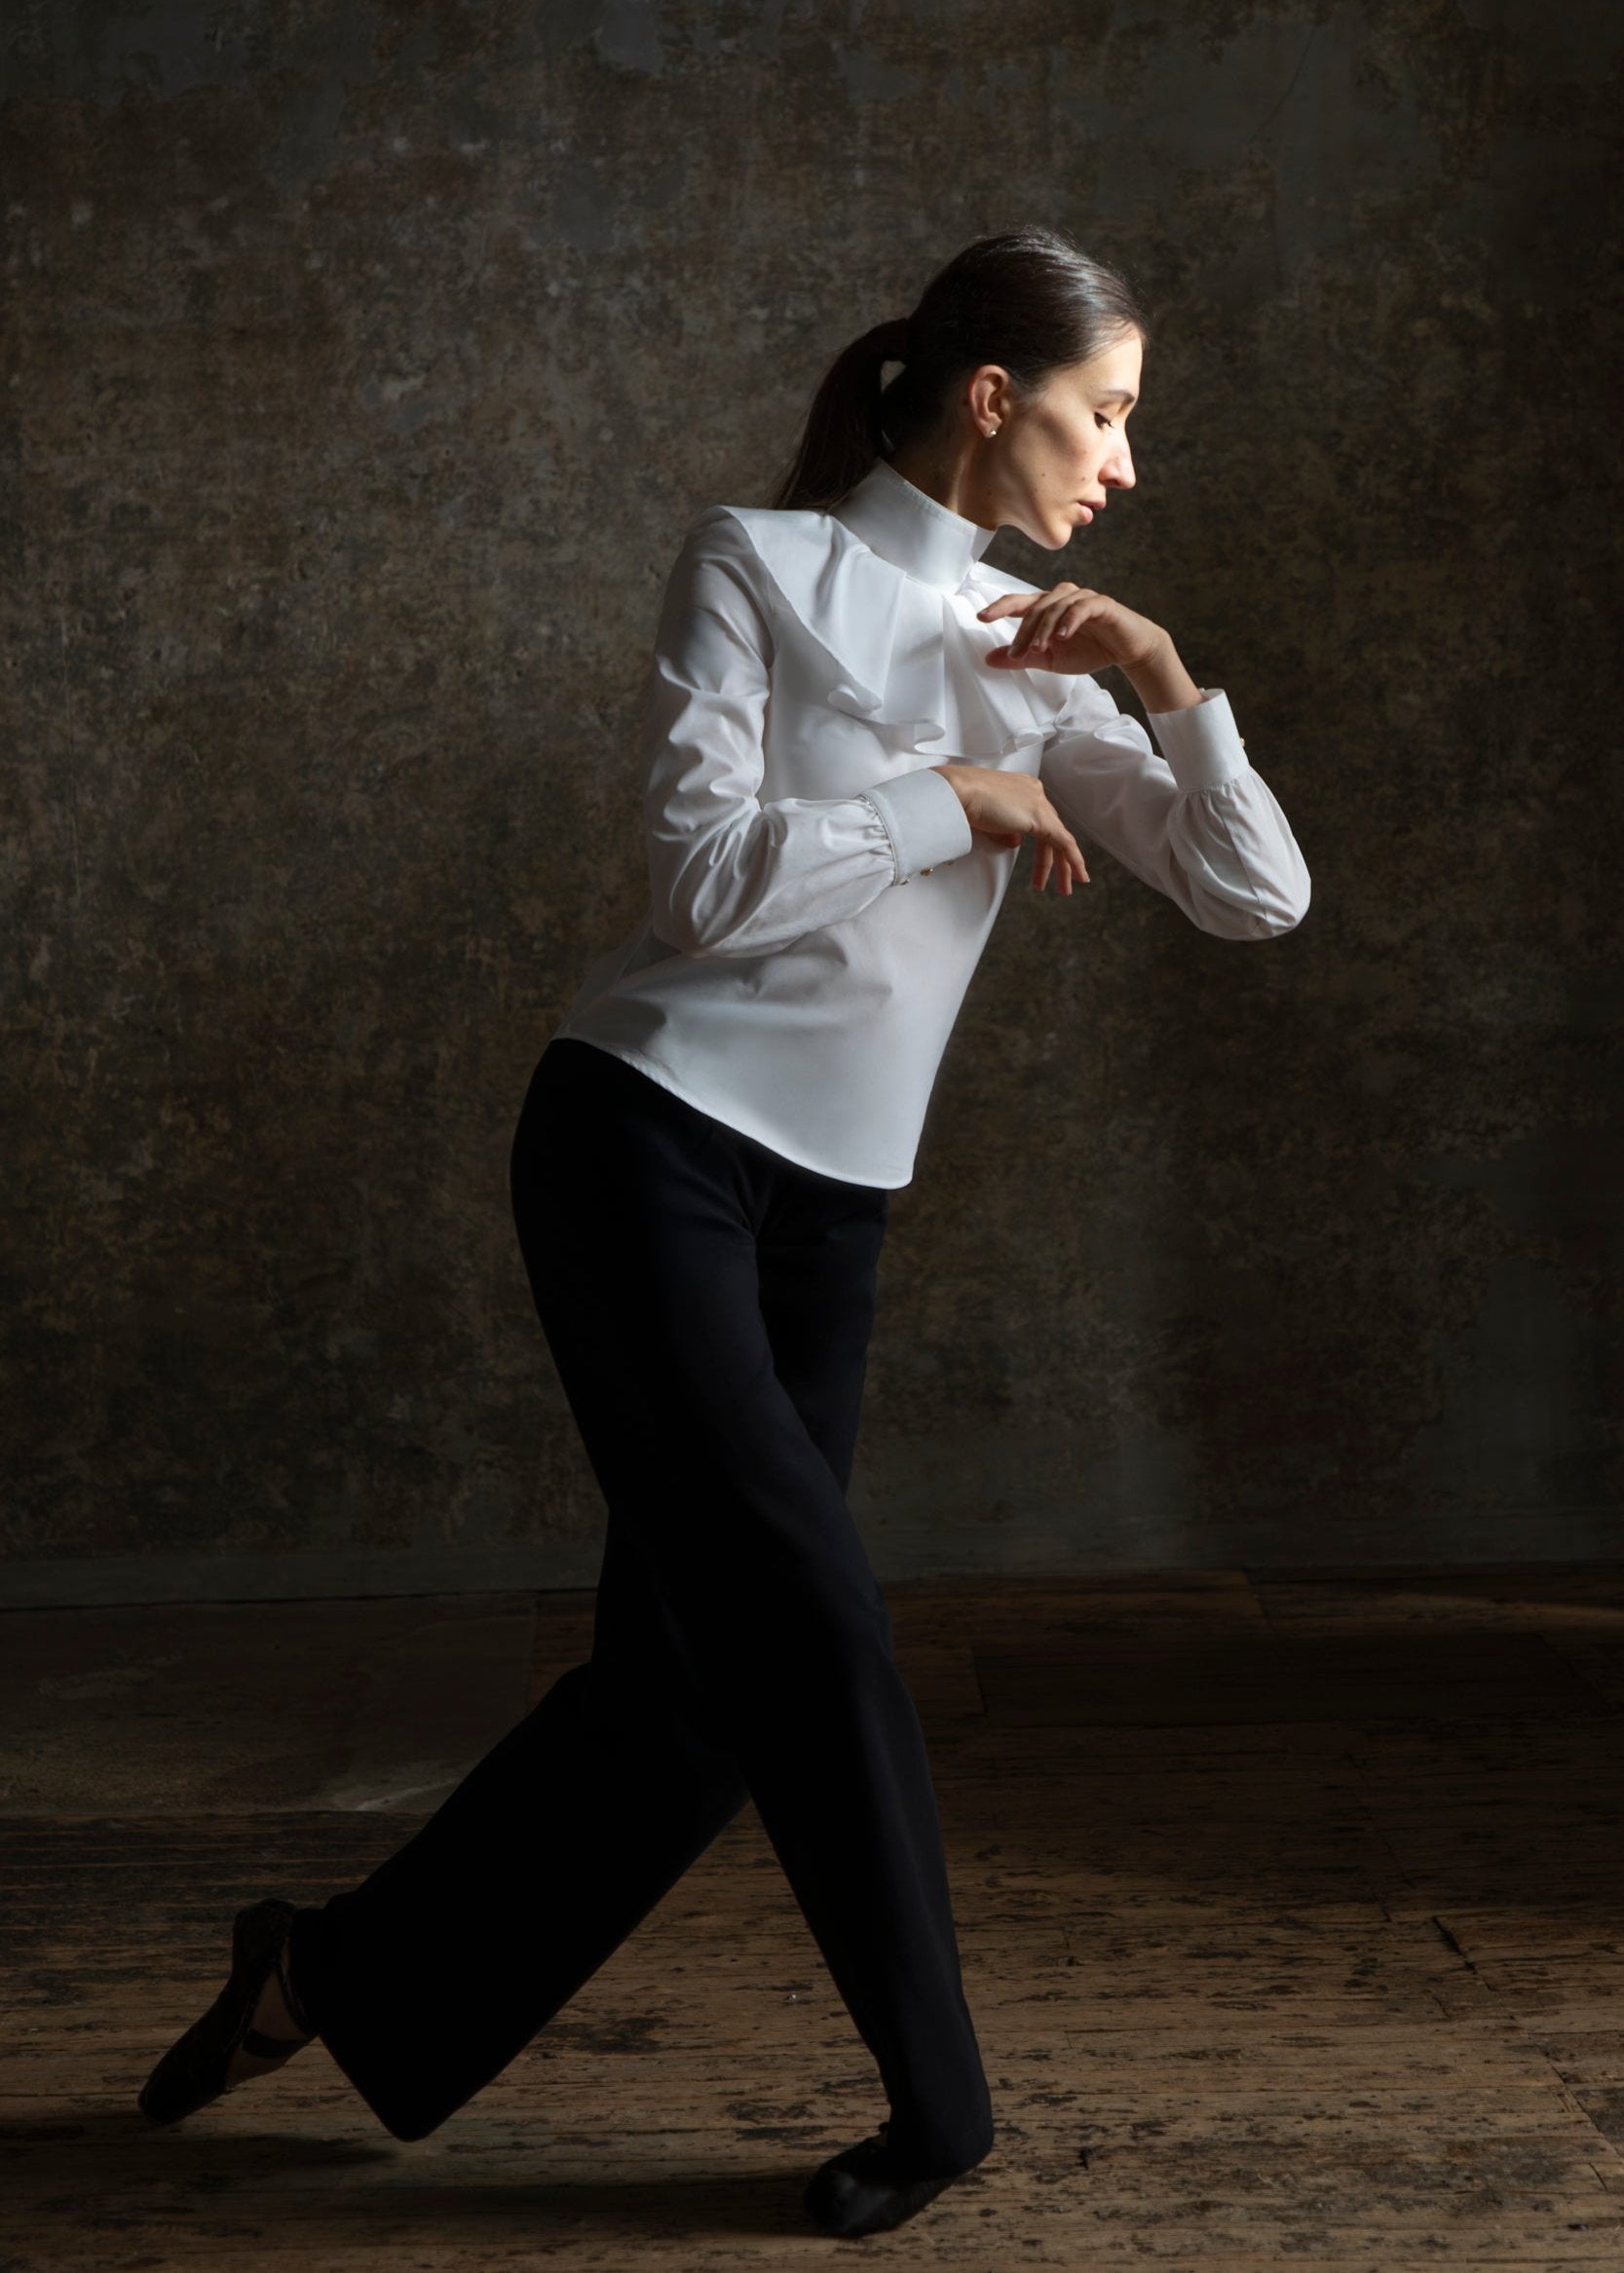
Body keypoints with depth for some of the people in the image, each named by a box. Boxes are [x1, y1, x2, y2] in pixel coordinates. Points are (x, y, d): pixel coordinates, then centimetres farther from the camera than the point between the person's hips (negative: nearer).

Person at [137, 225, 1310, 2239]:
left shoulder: (1033, 659, 15)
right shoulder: (759, 561, -1)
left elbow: (1256, 896, 8)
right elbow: (708, 868, -14)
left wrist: (1164, 676, -4)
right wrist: (957, 799, -6)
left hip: (830, 1208, 7)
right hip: (650, 1140, -6)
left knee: (693, 1678, 5)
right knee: (809, 1627, -11)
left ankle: (342, 1971, 24)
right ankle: (934, 2097, 7)